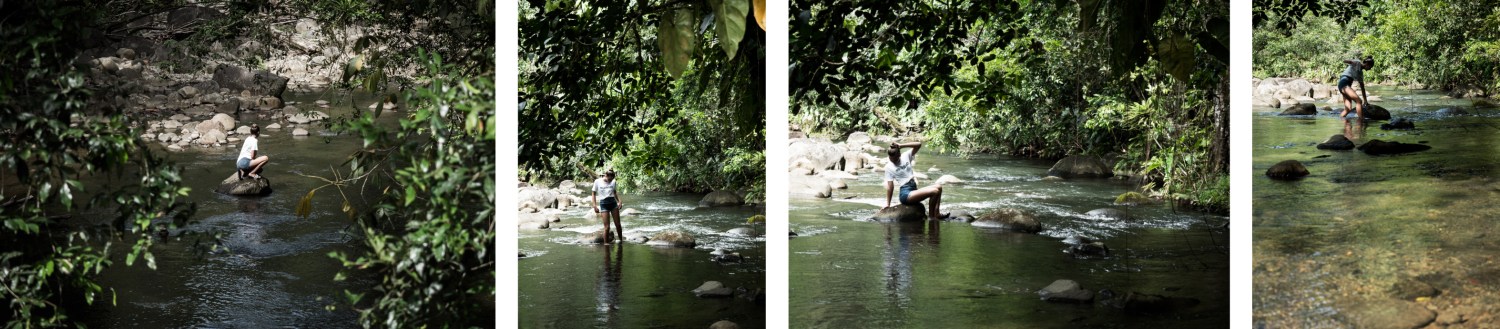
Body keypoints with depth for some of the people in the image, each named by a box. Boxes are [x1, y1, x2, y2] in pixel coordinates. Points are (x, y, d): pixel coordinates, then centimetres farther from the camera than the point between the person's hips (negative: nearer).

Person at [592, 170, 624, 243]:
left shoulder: (613, 182, 5)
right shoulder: (597, 181, -4)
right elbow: (594, 194, 1)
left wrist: (619, 201, 2)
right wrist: (595, 206, -7)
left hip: (613, 203, 4)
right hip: (603, 204, -3)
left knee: (618, 225, 7)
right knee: (607, 227, -8)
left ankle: (621, 240, 24)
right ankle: (606, 244, 2)